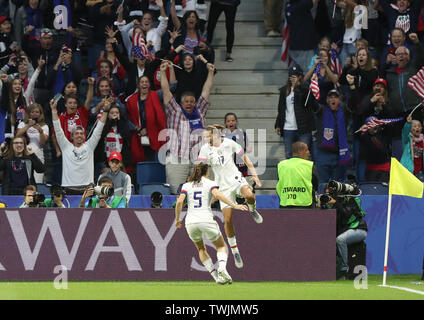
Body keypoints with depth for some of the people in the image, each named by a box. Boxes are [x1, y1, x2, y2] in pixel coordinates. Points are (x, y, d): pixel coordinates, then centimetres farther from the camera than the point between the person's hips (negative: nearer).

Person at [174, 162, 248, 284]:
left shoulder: (186, 185, 13)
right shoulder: (210, 183, 6)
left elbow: (179, 202, 1)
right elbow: (217, 194, -14)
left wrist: (177, 219, 13)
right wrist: (234, 205, -18)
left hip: (190, 223, 2)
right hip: (206, 220, -2)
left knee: (201, 249, 26)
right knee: (221, 246, 16)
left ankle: (215, 276, 12)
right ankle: (222, 268, -14)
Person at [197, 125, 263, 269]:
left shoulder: (229, 143, -3)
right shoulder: (205, 149, -4)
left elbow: (244, 157, 7)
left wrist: (254, 174, 4)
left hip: (236, 178, -1)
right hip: (223, 186, 1)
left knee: (249, 195, -34)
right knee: (228, 220, -6)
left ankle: (252, 210, 3)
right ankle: (235, 251, 9)